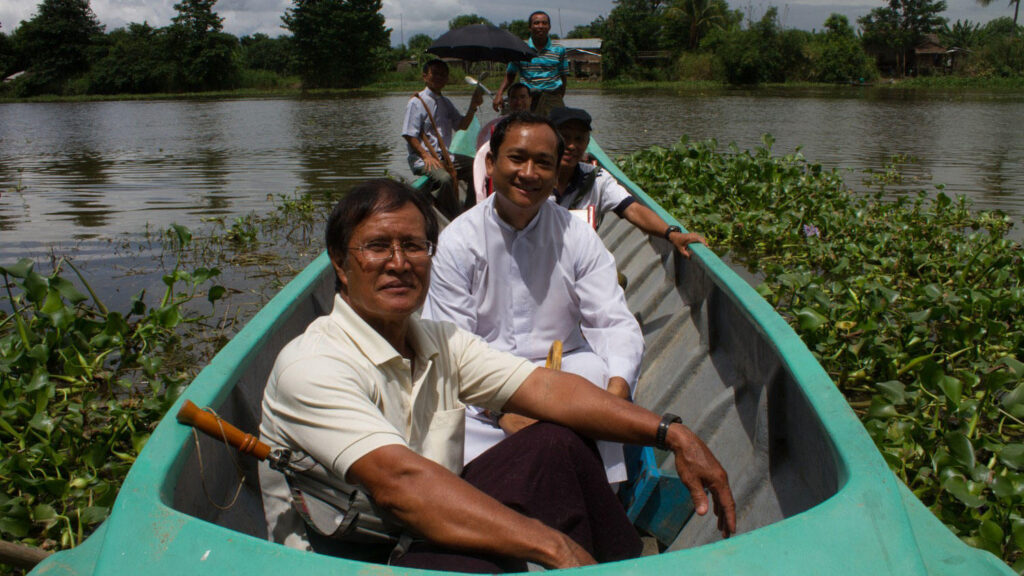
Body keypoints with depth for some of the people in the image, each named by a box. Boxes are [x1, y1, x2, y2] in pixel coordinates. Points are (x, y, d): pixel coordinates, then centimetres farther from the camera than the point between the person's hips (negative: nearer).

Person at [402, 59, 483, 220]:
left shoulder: (446, 103, 17)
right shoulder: (416, 102, -5)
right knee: (444, 178, -35)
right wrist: (426, 156, -21)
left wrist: (473, 107, -2)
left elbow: (462, 126, 14)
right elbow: (409, 135, -11)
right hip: (422, 159, -7)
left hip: (444, 156, 7)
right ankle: (454, 220, -22)